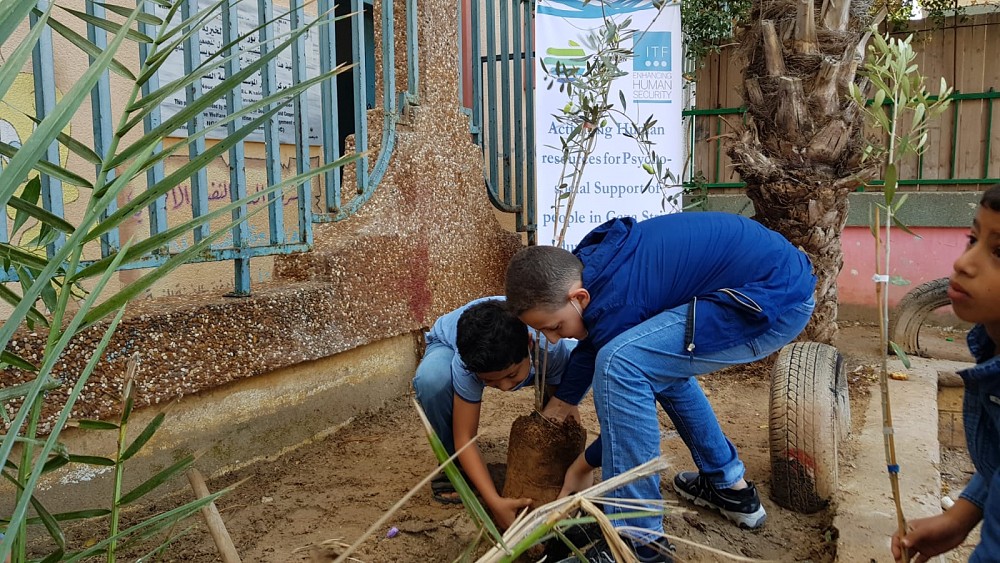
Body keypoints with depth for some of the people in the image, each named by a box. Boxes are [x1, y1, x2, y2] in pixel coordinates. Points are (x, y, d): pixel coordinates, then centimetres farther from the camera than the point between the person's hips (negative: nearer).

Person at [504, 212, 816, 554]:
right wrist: (553, 411, 23)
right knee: (660, 362, 26)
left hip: (778, 298, -10)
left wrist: (583, 466, 7)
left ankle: (637, 538, -11)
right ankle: (731, 488, 33)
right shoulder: (585, 263, 3)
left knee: (621, 363, -22)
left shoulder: (615, 303, -22)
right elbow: (592, 346, 20)